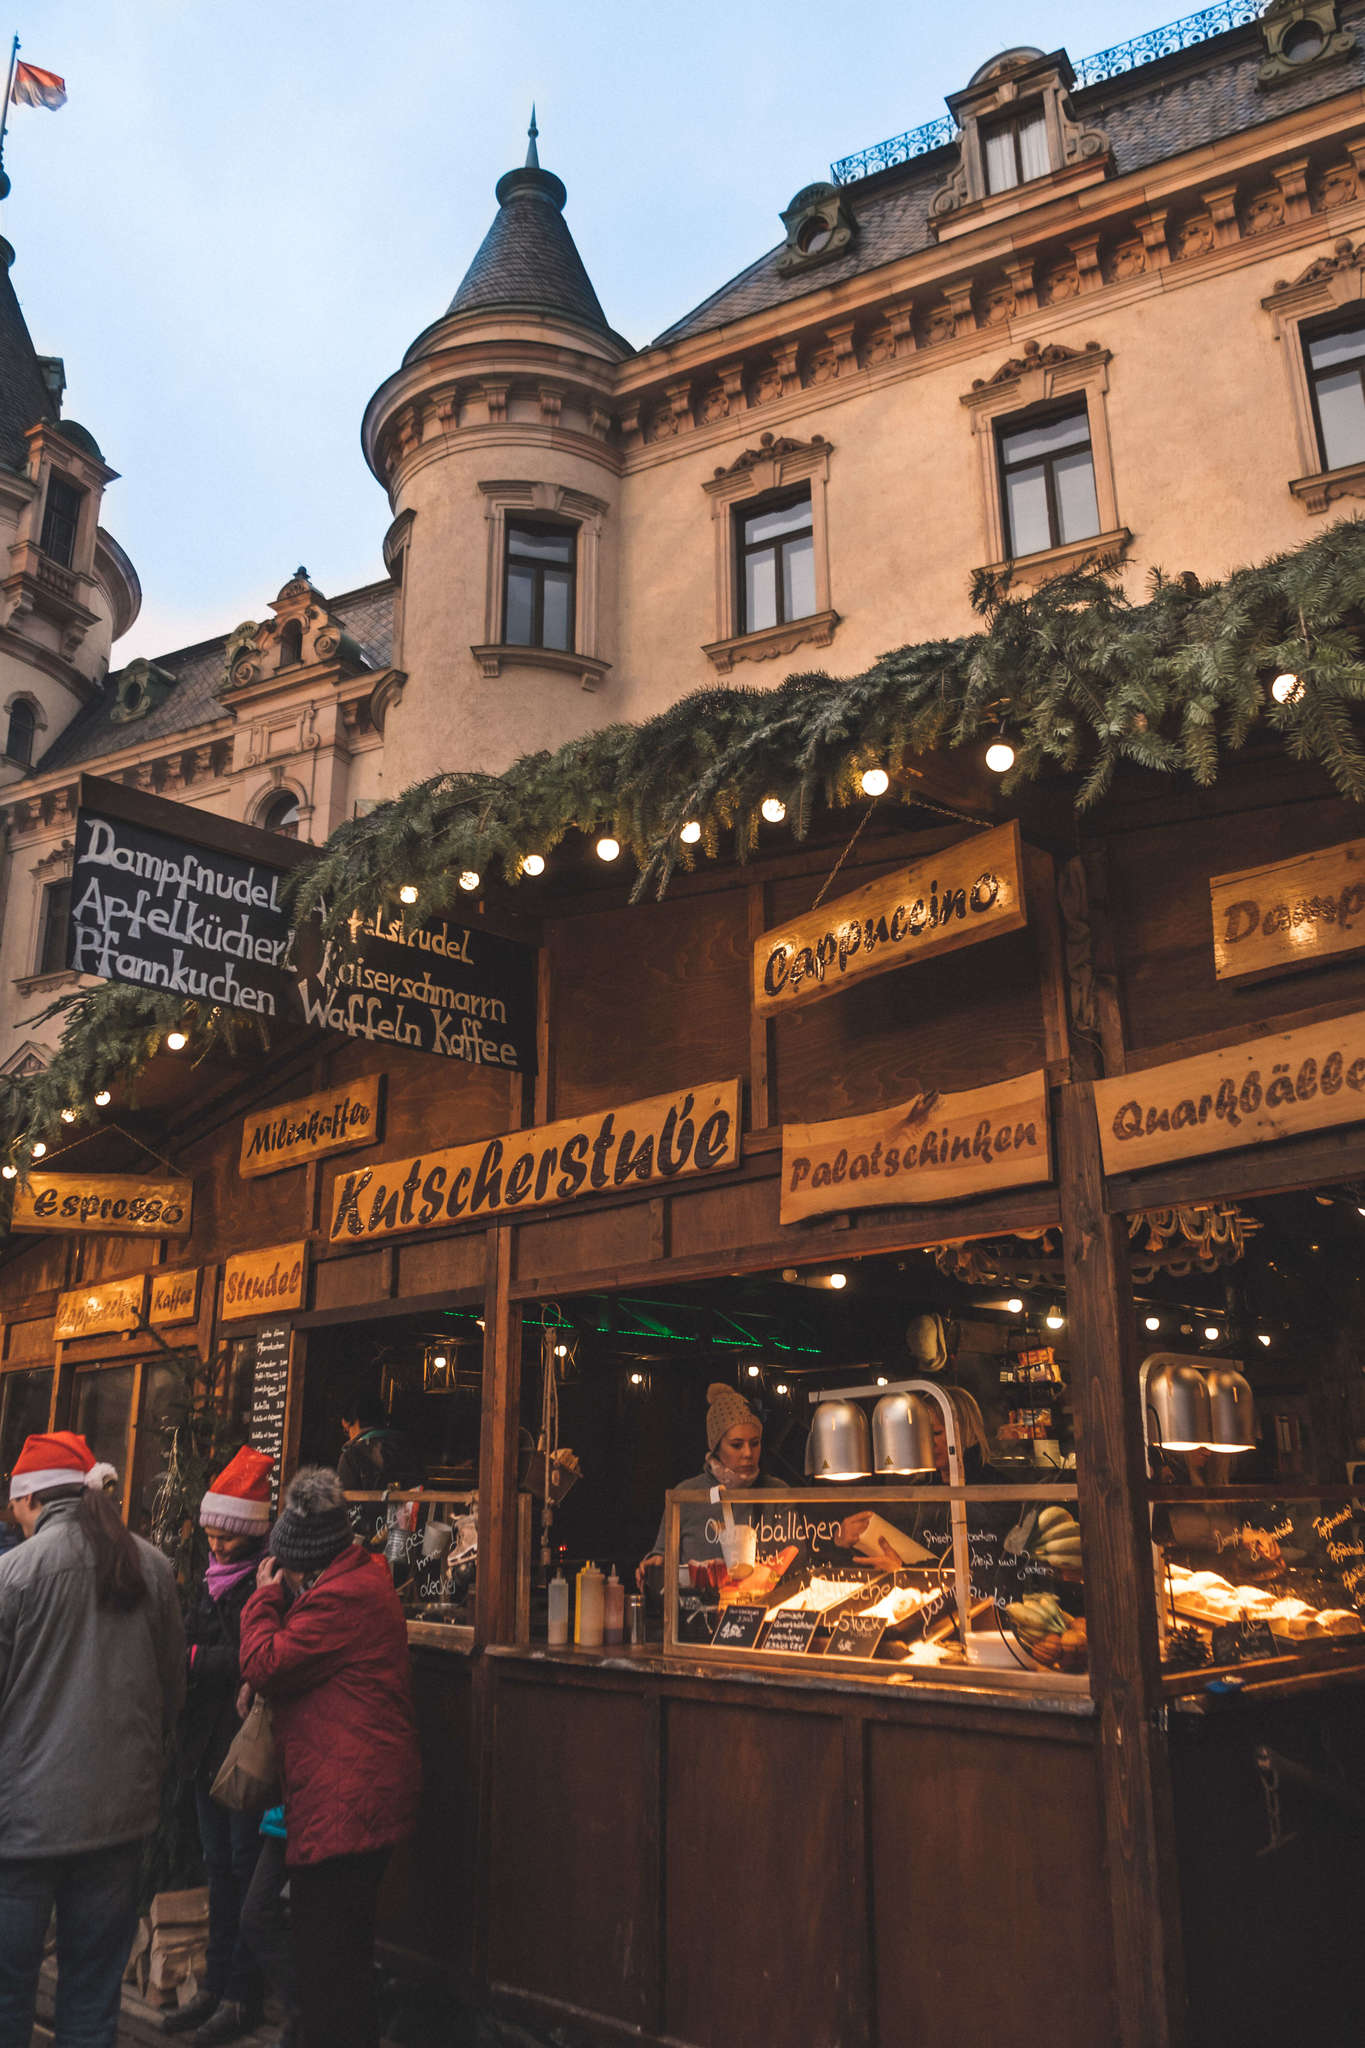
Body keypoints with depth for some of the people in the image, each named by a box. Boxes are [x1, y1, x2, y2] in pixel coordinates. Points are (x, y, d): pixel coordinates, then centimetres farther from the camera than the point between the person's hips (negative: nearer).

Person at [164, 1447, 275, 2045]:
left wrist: (196, 1659, -15)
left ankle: (241, 1996, 16)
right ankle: (216, 1985, 28)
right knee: (219, 1865, 17)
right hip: (210, 1744, 8)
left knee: (245, 1866, 3)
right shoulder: (215, 1577, 10)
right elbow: (195, 1646, 15)